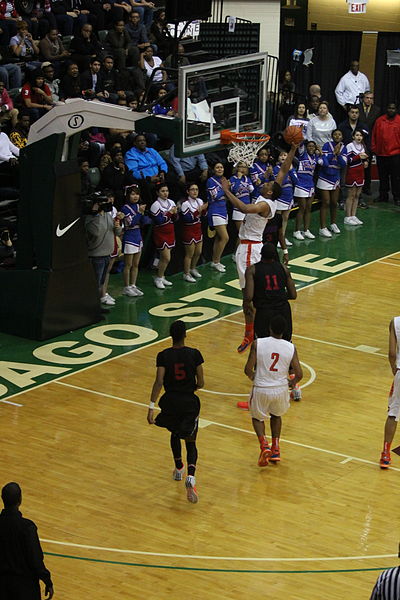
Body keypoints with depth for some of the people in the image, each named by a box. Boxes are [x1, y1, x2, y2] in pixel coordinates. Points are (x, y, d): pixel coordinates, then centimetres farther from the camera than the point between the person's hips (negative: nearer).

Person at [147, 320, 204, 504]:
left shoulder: (163, 356, -8)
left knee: (174, 434, 30)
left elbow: (158, 382, -15)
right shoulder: (194, 354, -8)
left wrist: (151, 407, -14)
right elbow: (200, 383, -4)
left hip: (170, 402, 1)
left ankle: (178, 470, 45)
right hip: (189, 402, -1)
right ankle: (190, 478, -18)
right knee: (190, 443, 8)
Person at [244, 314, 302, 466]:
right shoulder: (291, 348, -7)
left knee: (257, 417, 24)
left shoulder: (257, 344, -13)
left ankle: (264, 444, -1)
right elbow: (299, 374, -7)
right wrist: (293, 383, 17)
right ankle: (275, 449, 27)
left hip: (261, 389, -2)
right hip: (281, 389, 2)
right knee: (276, 415, 32)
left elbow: (248, 369, -13)